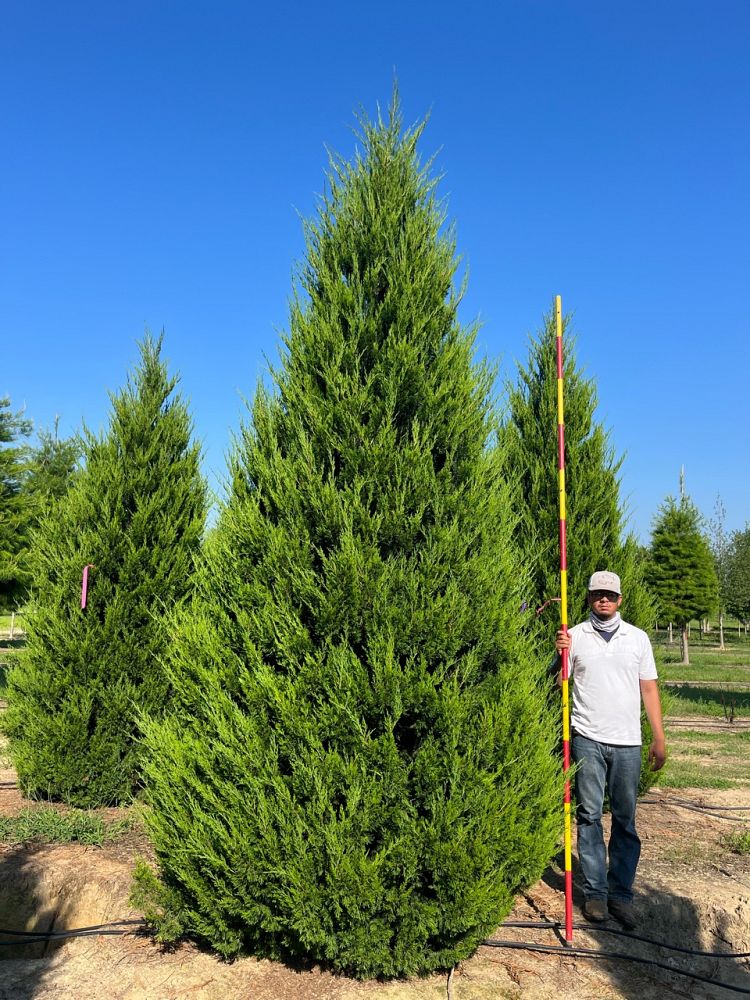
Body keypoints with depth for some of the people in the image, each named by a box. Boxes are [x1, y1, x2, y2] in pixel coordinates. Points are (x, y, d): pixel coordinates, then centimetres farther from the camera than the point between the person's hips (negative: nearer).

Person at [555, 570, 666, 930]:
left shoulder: (637, 638, 8)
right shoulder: (574, 636, 4)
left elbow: (649, 688, 9)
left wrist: (659, 738, 5)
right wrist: (560, 654, -14)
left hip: (627, 742, 1)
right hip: (587, 739, -1)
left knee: (625, 821, 6)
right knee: (589, 816, 3)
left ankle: (621, 894, 15)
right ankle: (595, 892, 13)